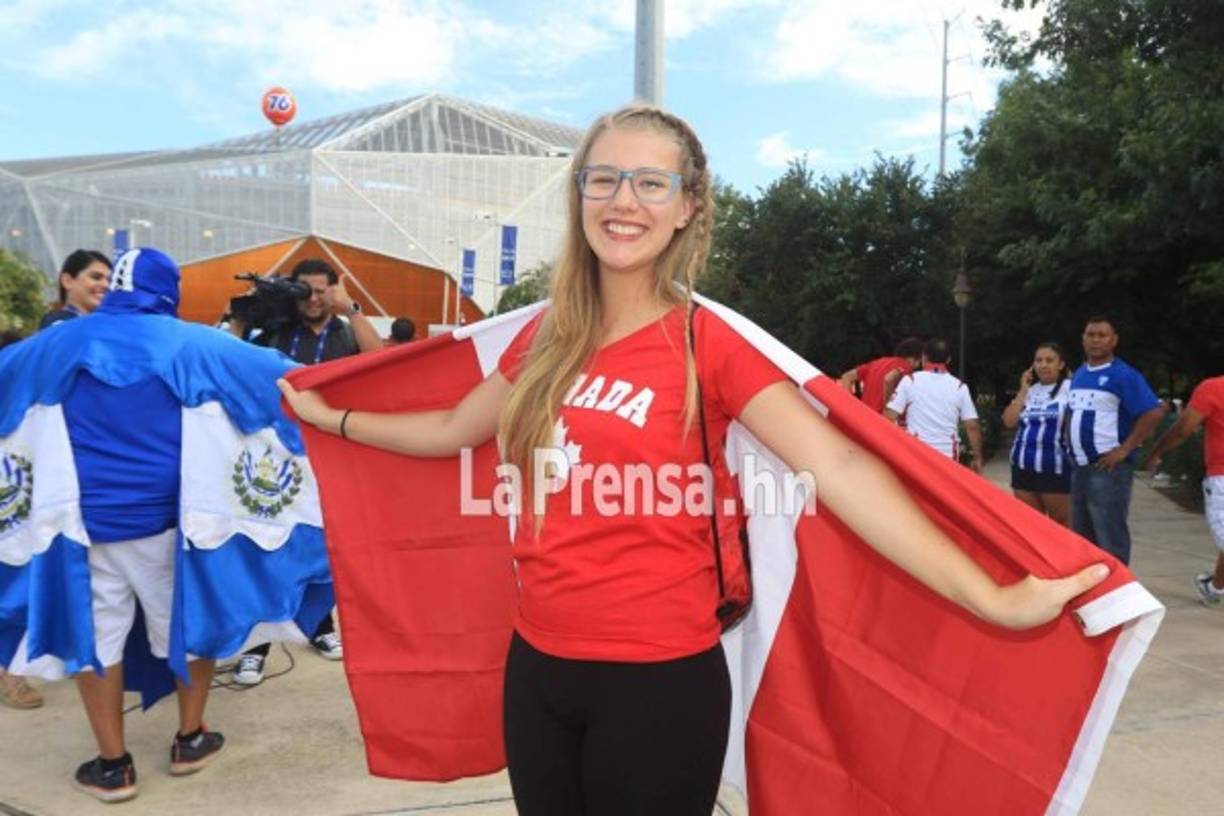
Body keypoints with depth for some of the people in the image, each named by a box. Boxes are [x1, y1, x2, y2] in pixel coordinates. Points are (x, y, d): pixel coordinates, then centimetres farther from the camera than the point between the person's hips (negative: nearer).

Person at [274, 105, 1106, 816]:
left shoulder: (707, 344, -12)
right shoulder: (545, 338, 4)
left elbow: (838, 468, -22)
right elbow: (453, 430, 18)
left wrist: (988, 597, -29)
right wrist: (332, 416, 25)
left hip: (659, 677, -5)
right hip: (538, 662, 5)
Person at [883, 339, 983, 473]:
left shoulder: (910, 381, -1)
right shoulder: (959, 387, 3)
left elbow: (889, 417, -7)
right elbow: (972, 426, 1)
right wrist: (977, 458, 10)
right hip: (948, 455, 2)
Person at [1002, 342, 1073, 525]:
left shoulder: (1070, 388, -4)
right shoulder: (1029, 391, 13)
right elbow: (1009, 421, 2)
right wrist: (1023, 390, 1)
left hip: (1055, 468, -6)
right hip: (1023, 467, 6)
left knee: (1061, 523, 5)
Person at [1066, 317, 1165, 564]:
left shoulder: (1123, 375, -10)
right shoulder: (1078, 375, 13)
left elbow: (1154, 412, -18)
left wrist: (1124, 450, -18)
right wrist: (1071, 447, 11)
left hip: (1107, 469, -8)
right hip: (1079, 467, 8)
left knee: (1110, 537, -3)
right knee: (1081, 536, 17)